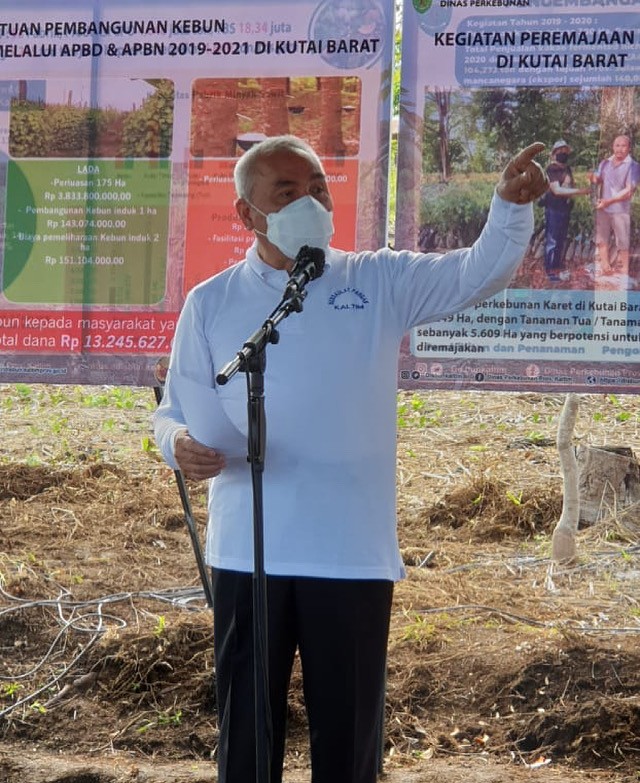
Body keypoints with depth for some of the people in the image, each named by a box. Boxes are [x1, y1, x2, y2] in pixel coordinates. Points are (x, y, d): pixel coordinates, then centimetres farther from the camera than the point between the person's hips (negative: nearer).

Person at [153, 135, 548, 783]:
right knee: (245, 728, 11)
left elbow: (478, 274, -8)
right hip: (247, 554, 1)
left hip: (353, 553, 0)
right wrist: (179, 445, -16)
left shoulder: (380, 282, 3)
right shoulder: (211, 302, 5)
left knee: (348, 729, 9)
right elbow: (175, 411, 8)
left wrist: (511, 206, -27)